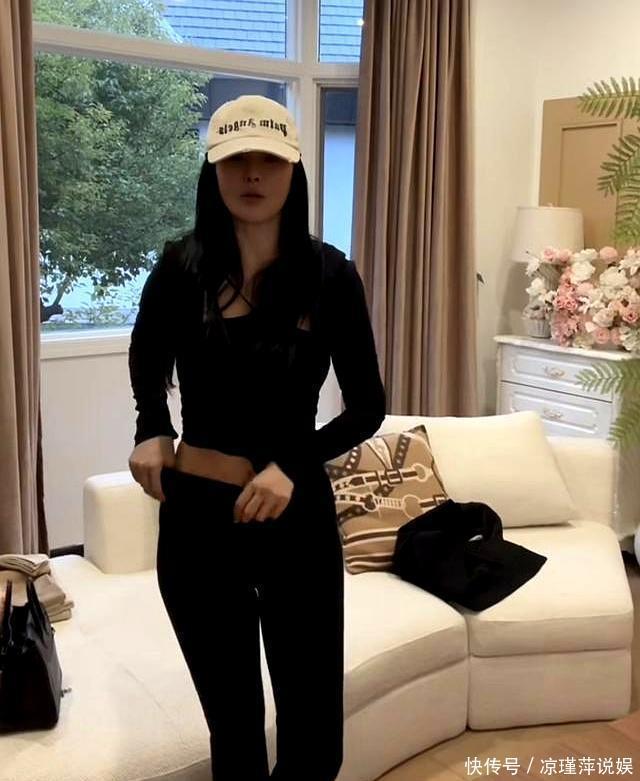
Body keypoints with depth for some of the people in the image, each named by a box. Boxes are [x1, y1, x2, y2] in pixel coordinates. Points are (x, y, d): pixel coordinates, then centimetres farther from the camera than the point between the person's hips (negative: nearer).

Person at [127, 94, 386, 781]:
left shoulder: (329, 274, -7)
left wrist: (292, 464, -16)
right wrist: (151, 428, -1)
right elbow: (147, 358, 16)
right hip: (195, 516, 1)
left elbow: (367, 407, -1)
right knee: (231, 723, 16)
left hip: (297, 516, 0)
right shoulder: (182, 266, -4)